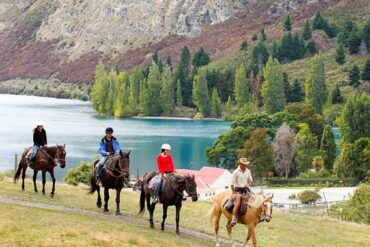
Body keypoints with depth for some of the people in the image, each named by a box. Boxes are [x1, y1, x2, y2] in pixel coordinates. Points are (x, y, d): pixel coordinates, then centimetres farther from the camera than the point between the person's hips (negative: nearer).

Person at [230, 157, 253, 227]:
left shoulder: (248, 171, 8)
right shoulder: (236, 172, -7)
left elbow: (251, 181, 18)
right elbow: (232, 183, -7)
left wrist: (248, 184, -5)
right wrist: (233, 193, -11)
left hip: (245, 189, 6)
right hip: (238, 189, -6)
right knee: (238, 202, -23)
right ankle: (234, 219, -24)